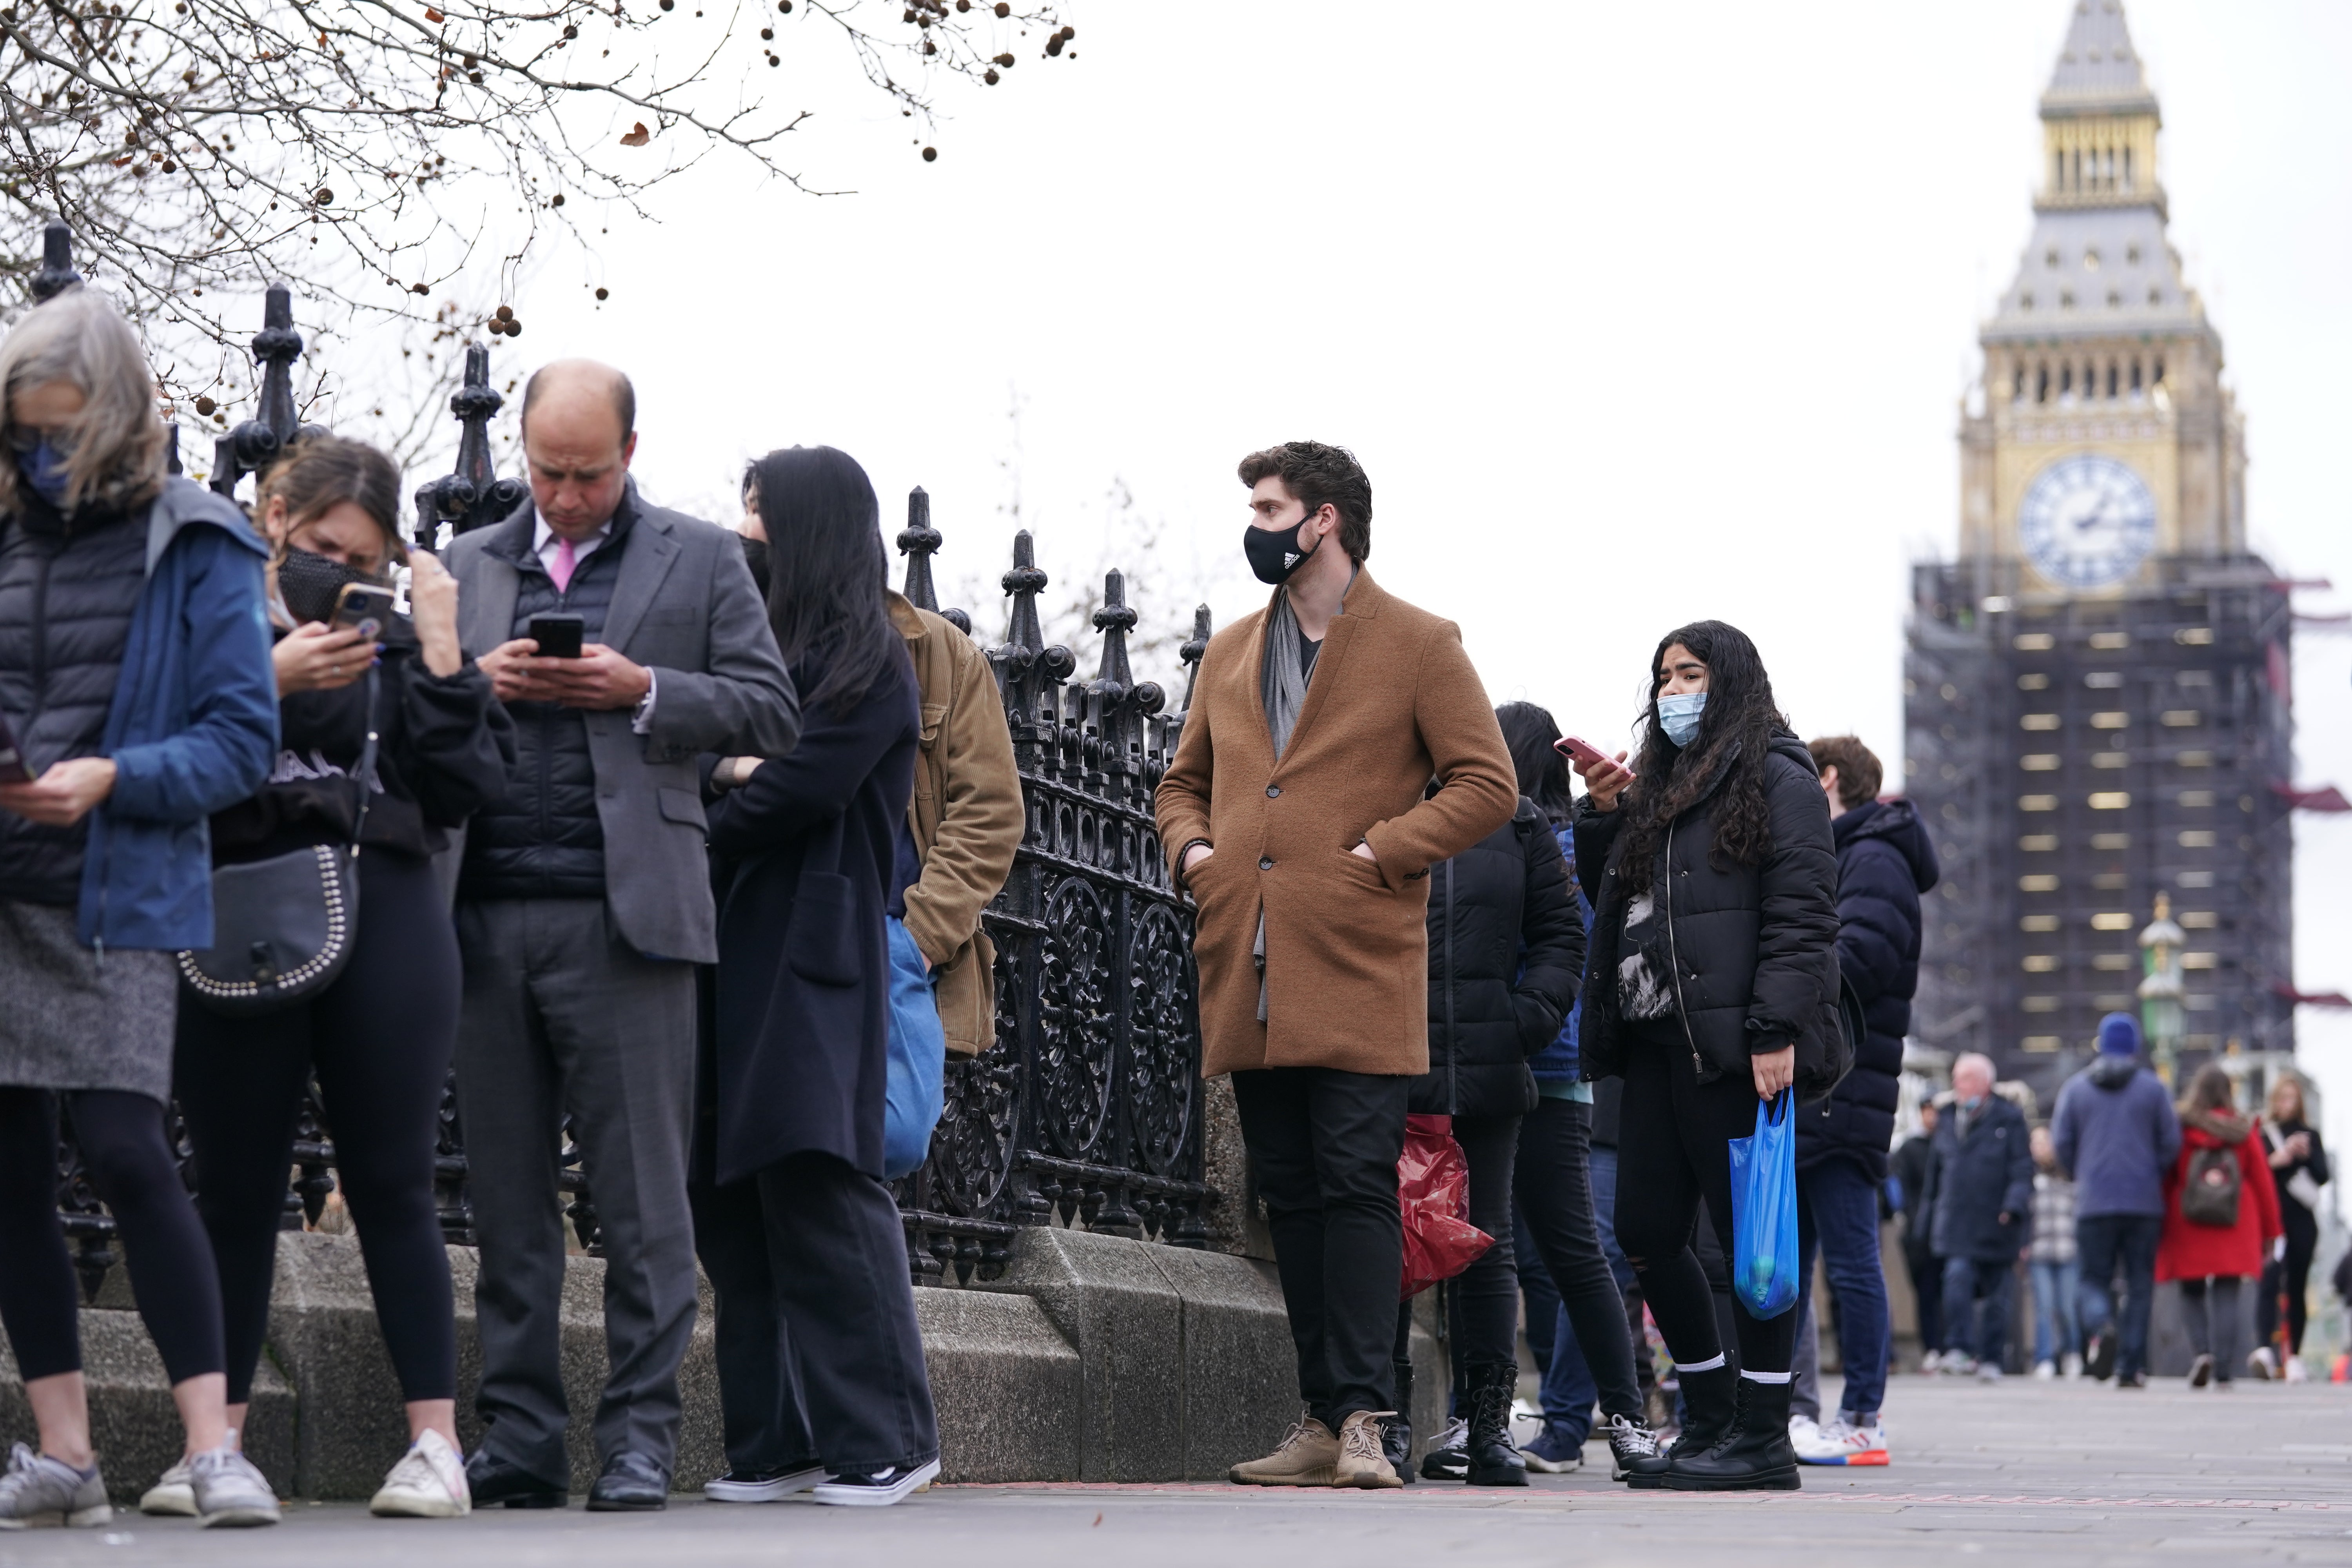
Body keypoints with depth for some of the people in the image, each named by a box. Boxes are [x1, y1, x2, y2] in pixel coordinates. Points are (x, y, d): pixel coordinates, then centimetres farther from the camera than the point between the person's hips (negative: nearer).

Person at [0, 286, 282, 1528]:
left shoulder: (191, 549, 0)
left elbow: (243, 736, -3)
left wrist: (112, 780, -18)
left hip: (115, 897, -5)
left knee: (123, 1152, -13)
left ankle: (213, 1446, -8)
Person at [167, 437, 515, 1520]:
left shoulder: (393, 637, 11)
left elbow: (470, 783, 3)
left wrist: (440, 650, -3)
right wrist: (266, 680, -16)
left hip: (382, 922, 1)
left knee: (393, 1181, 2)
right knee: (236, 1187, 5)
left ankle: (436, 1442, 3)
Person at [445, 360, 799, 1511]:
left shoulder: (700, 559, 10)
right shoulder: (466, 566, 19)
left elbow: (770, 713, 5)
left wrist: (642, 690, -8)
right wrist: (476, 686, -2)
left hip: (624, 917, -3)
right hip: (488, 918, 3)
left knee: (641, 1193, -4)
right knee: (506, 1191, 4)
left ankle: (639, 1435, 2)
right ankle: (518, 1440, 9)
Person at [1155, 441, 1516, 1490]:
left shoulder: (1419, 646, 1)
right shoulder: (1231, 653, 19)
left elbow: (1486, 785, -2)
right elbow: (1184, 781, 28)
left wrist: (1381, 851, -10)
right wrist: (1191, 849, 7)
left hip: (1359, 971, -5)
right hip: (1249, 977, 6)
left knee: (1356, 1186, -10)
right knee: (1291, 1195, 6)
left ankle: (1361, 1415, -11)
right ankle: (1323, 1420, 10)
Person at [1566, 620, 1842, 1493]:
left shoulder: (1777, 781, -2)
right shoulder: (1661, 786, 24)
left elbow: (1802, 917, -11)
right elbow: (1607, 895, 28)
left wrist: (1775, 1033, -20)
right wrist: (1603, 813, 13)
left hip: (1732, 1050, -9)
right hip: (1657, 1044, 9)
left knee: (1750, 1234, -6)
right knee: (1646, 1233, 7)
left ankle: (1763, 1437, -3)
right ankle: (1712, 1421, 18)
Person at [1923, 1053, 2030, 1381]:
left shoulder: (2009, 1120, -1)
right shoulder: (1948, 1122, 12)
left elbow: (2023, 1170, -5)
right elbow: (1938, 1170, 21)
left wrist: (2015, 1206, -18)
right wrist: (1933, 1208, 19)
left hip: (1997, 1227, -2)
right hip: (1957, 1226, 3)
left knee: (1996, 1296, 3)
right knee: (1958, 1280, -17)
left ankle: (1991, 1359, 12)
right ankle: (1959, 1349, -15)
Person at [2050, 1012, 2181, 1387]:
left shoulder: (2076, 1088, 5)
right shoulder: (2153, 1088, 2)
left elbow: (2061, 1142, 3)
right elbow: (2171, 1142, -1)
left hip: (2093, 1202, 0)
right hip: (2145, 1202, 0)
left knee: (2095, 1279, 7)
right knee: (2139, 1285, 5)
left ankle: (2101, 1327, -25)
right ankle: (2131, 1367, 1)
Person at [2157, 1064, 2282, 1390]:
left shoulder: (2179, 1129, -2)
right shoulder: (2243, 1131, 2)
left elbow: (2164, 1180, 1)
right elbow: (2263, 1182, 5)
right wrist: (2270, 1232, 12)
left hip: (2187, 1229, -1)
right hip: (2236, 1232, 1)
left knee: (2192, 1292, 11)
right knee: (2227, 1296, 2)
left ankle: (2202, 1350, -12)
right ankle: (2224, 1372, -5)